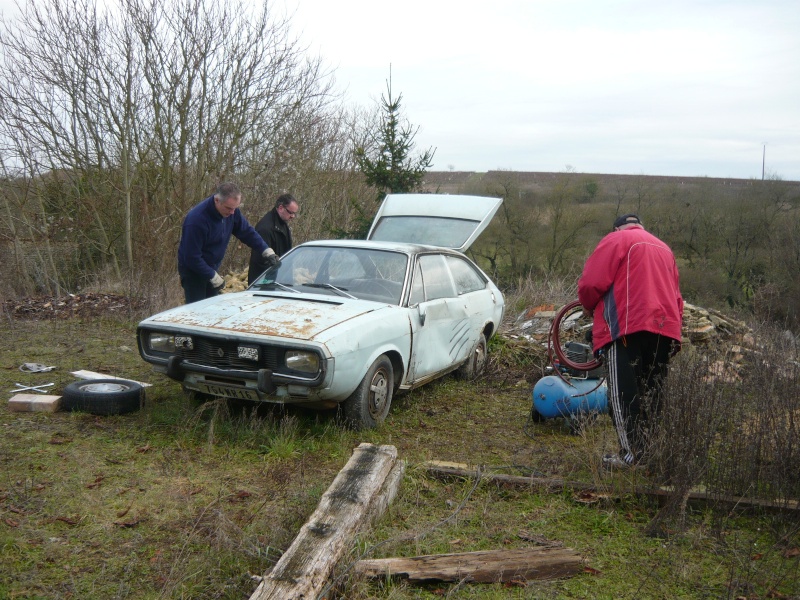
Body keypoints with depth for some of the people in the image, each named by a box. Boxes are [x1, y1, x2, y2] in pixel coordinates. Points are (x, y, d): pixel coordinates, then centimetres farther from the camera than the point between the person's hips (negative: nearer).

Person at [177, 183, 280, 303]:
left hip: (211, 269, 7)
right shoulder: (196, 219, -30)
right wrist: (214, 277, -21)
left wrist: (267, 251, -7)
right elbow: (192, 257, -26)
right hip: (193, 271, -7)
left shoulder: (232, 212, -10)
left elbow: (247, 232, 4)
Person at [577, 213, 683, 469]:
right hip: (666, 327, 7)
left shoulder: (616, 240, 5)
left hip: (627, 326, -7)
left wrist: (589, 307, 13)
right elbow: (676, 297, 25)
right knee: (650, 394, 12)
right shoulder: (664, 248, 27)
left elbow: (591, 283, -4)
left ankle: (632, 453, -7)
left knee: (623, 392, -4)